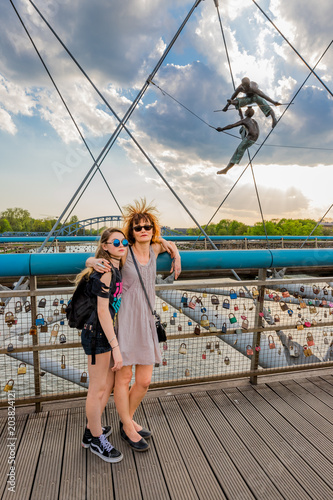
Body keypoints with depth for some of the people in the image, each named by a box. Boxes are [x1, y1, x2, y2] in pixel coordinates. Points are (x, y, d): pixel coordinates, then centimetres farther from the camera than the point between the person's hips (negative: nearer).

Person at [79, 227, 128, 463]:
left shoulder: (115, 269, 8)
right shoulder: (106, 271, -20)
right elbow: (102, 310, -23)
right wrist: (116, 347, -22)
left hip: (107, 332, 9)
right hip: (98, 334, -9)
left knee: (109, 384, 21)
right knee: (98, 389, 8)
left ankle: (92, 429, 41)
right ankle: (96, 439, 29)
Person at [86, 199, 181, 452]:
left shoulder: (154, 249, 6)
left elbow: (164, 241, 29)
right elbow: (91, 260, 3)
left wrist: (176, 256, 12)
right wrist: (93, 261, -20)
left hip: (146, 323, 5)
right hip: (125, 320, -5)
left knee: (144, 381, 12)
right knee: (124, 378, 9)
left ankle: (128, 419, 39)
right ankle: (128, 429, 33)